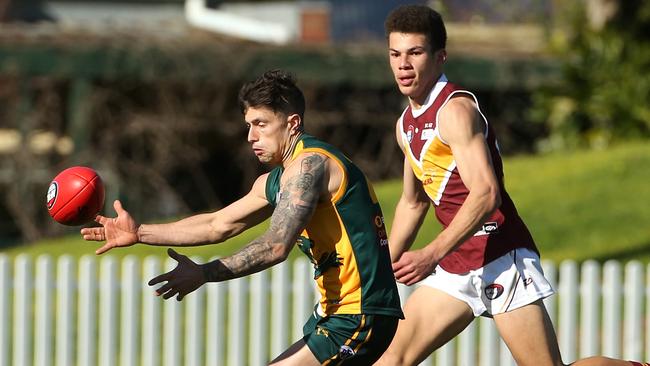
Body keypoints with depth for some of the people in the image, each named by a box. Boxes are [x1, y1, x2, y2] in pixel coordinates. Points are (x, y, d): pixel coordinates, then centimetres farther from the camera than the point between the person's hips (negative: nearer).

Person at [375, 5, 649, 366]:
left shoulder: (456, 110, -14)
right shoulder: (407, 125, 15)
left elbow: (486, 194, -24)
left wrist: (431, 255, -26)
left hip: (500, 258, -9)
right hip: (457, 265, 9)